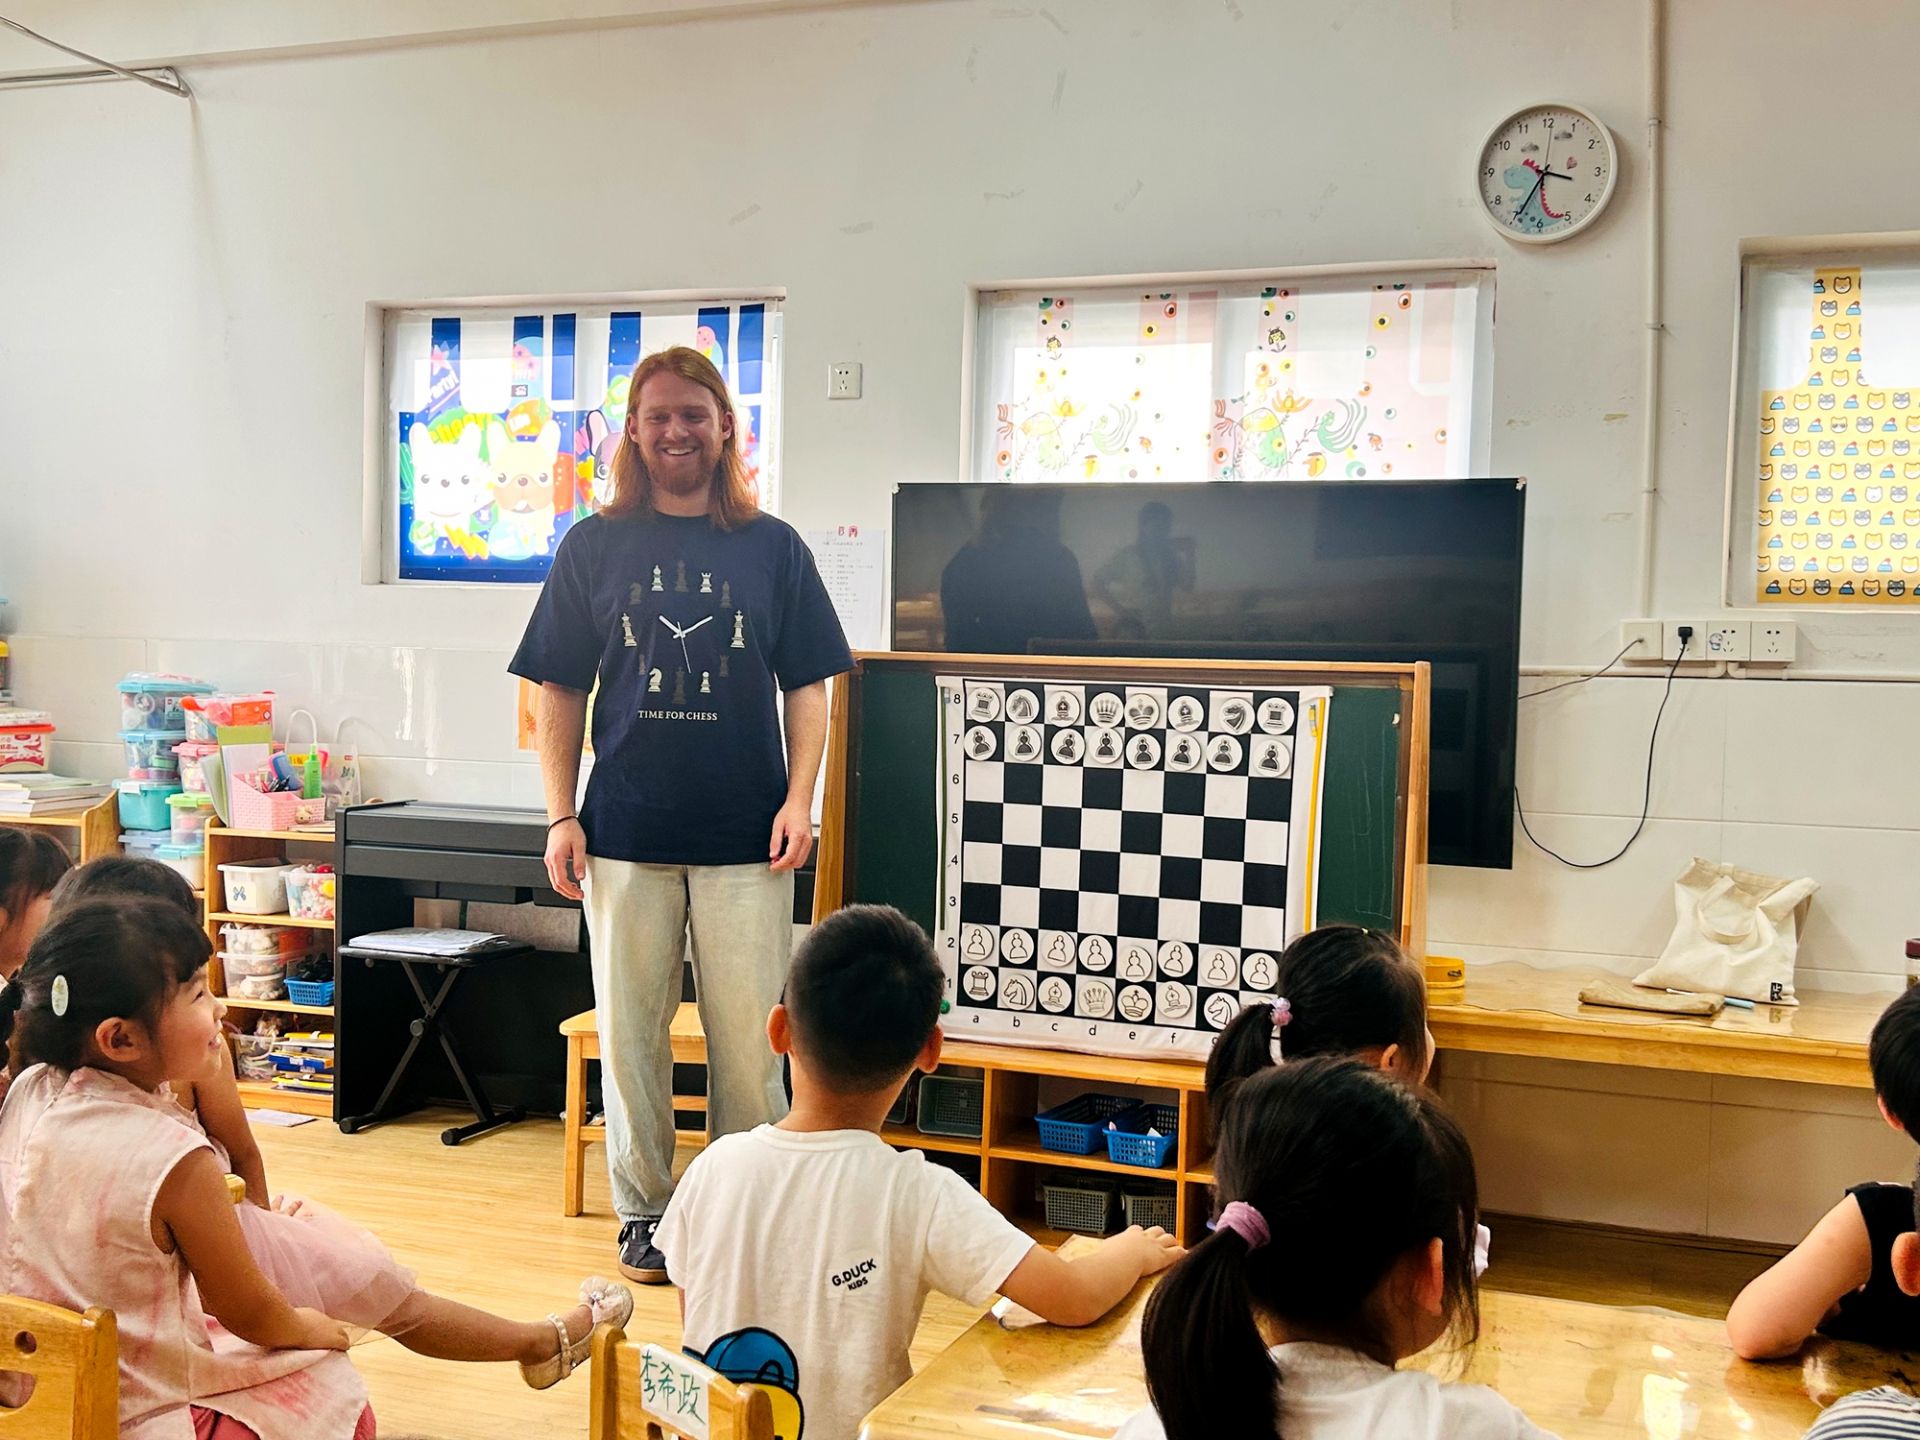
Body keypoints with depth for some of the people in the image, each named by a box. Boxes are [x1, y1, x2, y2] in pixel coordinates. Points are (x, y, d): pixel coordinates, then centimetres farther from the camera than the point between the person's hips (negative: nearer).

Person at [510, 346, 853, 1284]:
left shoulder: (772, 547, 7)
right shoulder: (595, 546, 7)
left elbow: (807, 686, 7)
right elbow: (560, 692, 8)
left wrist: (799, 800, -5)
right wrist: (561, 817, 0)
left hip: (747, 837, 0)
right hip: (625, 833, 1)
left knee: (749, 1038, 2)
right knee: (629, 1032, 7)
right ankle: (644, 1215, 21)